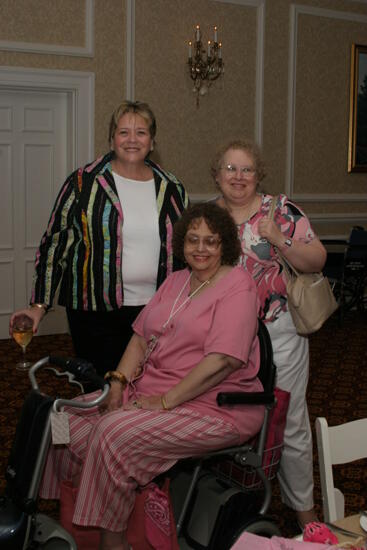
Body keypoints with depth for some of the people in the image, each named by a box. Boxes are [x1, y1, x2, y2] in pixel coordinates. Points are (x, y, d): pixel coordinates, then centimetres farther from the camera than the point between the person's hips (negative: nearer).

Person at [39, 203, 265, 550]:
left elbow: (223, 360, -21)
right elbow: (142, 336, 14)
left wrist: (164, 401, -20)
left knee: (115, 432, -27)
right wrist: (118, 383, -2)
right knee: (69, 420, -6)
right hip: (150, 389, 8)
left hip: (214, 407, -8)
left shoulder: (238, 286, -10)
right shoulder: (176, 281, 17)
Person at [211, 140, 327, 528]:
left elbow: (317, 261, -6)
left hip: (278, 333, -2)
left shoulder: (282, 211, -3)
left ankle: (303, 508, 20)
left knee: (289, 424, 3)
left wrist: (280, 240, -20)